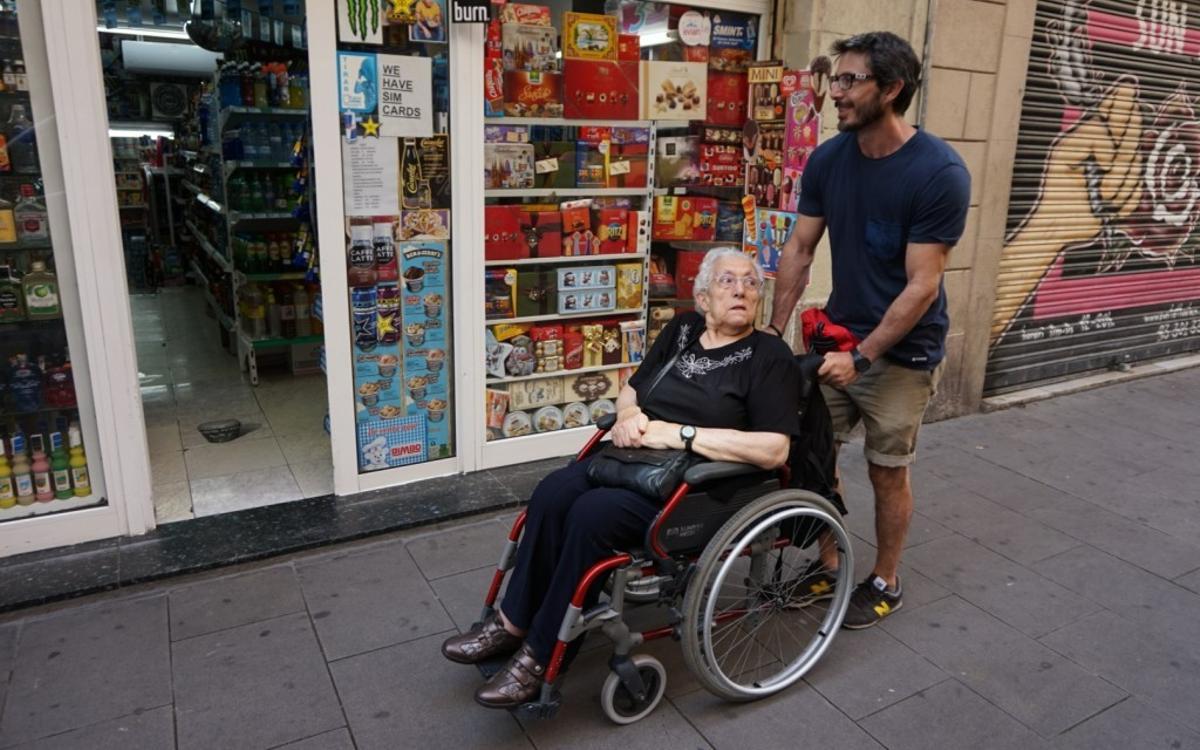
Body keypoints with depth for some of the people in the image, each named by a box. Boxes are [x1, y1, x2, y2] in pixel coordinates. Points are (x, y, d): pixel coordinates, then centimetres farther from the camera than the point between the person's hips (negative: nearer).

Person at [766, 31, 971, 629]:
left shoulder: (939, 173, -20)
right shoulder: (828, 159, -4)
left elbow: (922, 284, -20)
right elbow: (799, 249, 1)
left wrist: (862, 357, -24)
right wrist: (775, 329, -4)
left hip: (902, 351, -5)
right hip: (838, 335, 5)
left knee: (887, 471, 8)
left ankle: (884, 583, 29)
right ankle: (827, 565, 30)